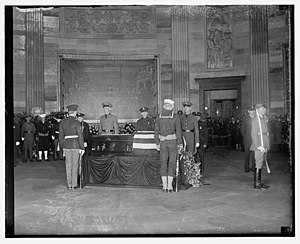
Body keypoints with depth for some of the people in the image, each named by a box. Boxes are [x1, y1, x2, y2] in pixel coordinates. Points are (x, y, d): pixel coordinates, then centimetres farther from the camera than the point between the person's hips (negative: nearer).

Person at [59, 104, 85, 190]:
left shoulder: (62, 122, 4)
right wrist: (82, 148, -6)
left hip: (66, 144, 4)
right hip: (75, 144, -4)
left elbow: (61, 136, 9)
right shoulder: (76, 122, -10)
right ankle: (74, 184, 10)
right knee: (75, 165, 5)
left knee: (68, 165, 11)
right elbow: (80, 136, -11)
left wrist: (63, 147, 17)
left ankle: (69, 185, 15)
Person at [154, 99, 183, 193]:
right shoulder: (175, 116, -5)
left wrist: (157, 143, 7)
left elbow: (156, 131, 2)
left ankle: (164, 186, 6)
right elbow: (178, 131, -7)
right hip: (173, 141, -2)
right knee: (172, 163, 4)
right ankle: (170, 185, 4)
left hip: (163, 142, 2)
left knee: (163, 164, 7)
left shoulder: (159, 116, 3)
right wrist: (180, 143, -2)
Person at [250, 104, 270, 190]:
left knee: (260, 164, 12)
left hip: (263, 146, 10)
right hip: (259, 146, -10)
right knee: (258, 165, -6)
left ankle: (259, 182, 19)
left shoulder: (261, 119, 17)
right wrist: (259, 146, -22)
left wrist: (265, 146, 20)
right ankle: (256, 184, 1)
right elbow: (254, 134, -19)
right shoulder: (256, 120, -13)